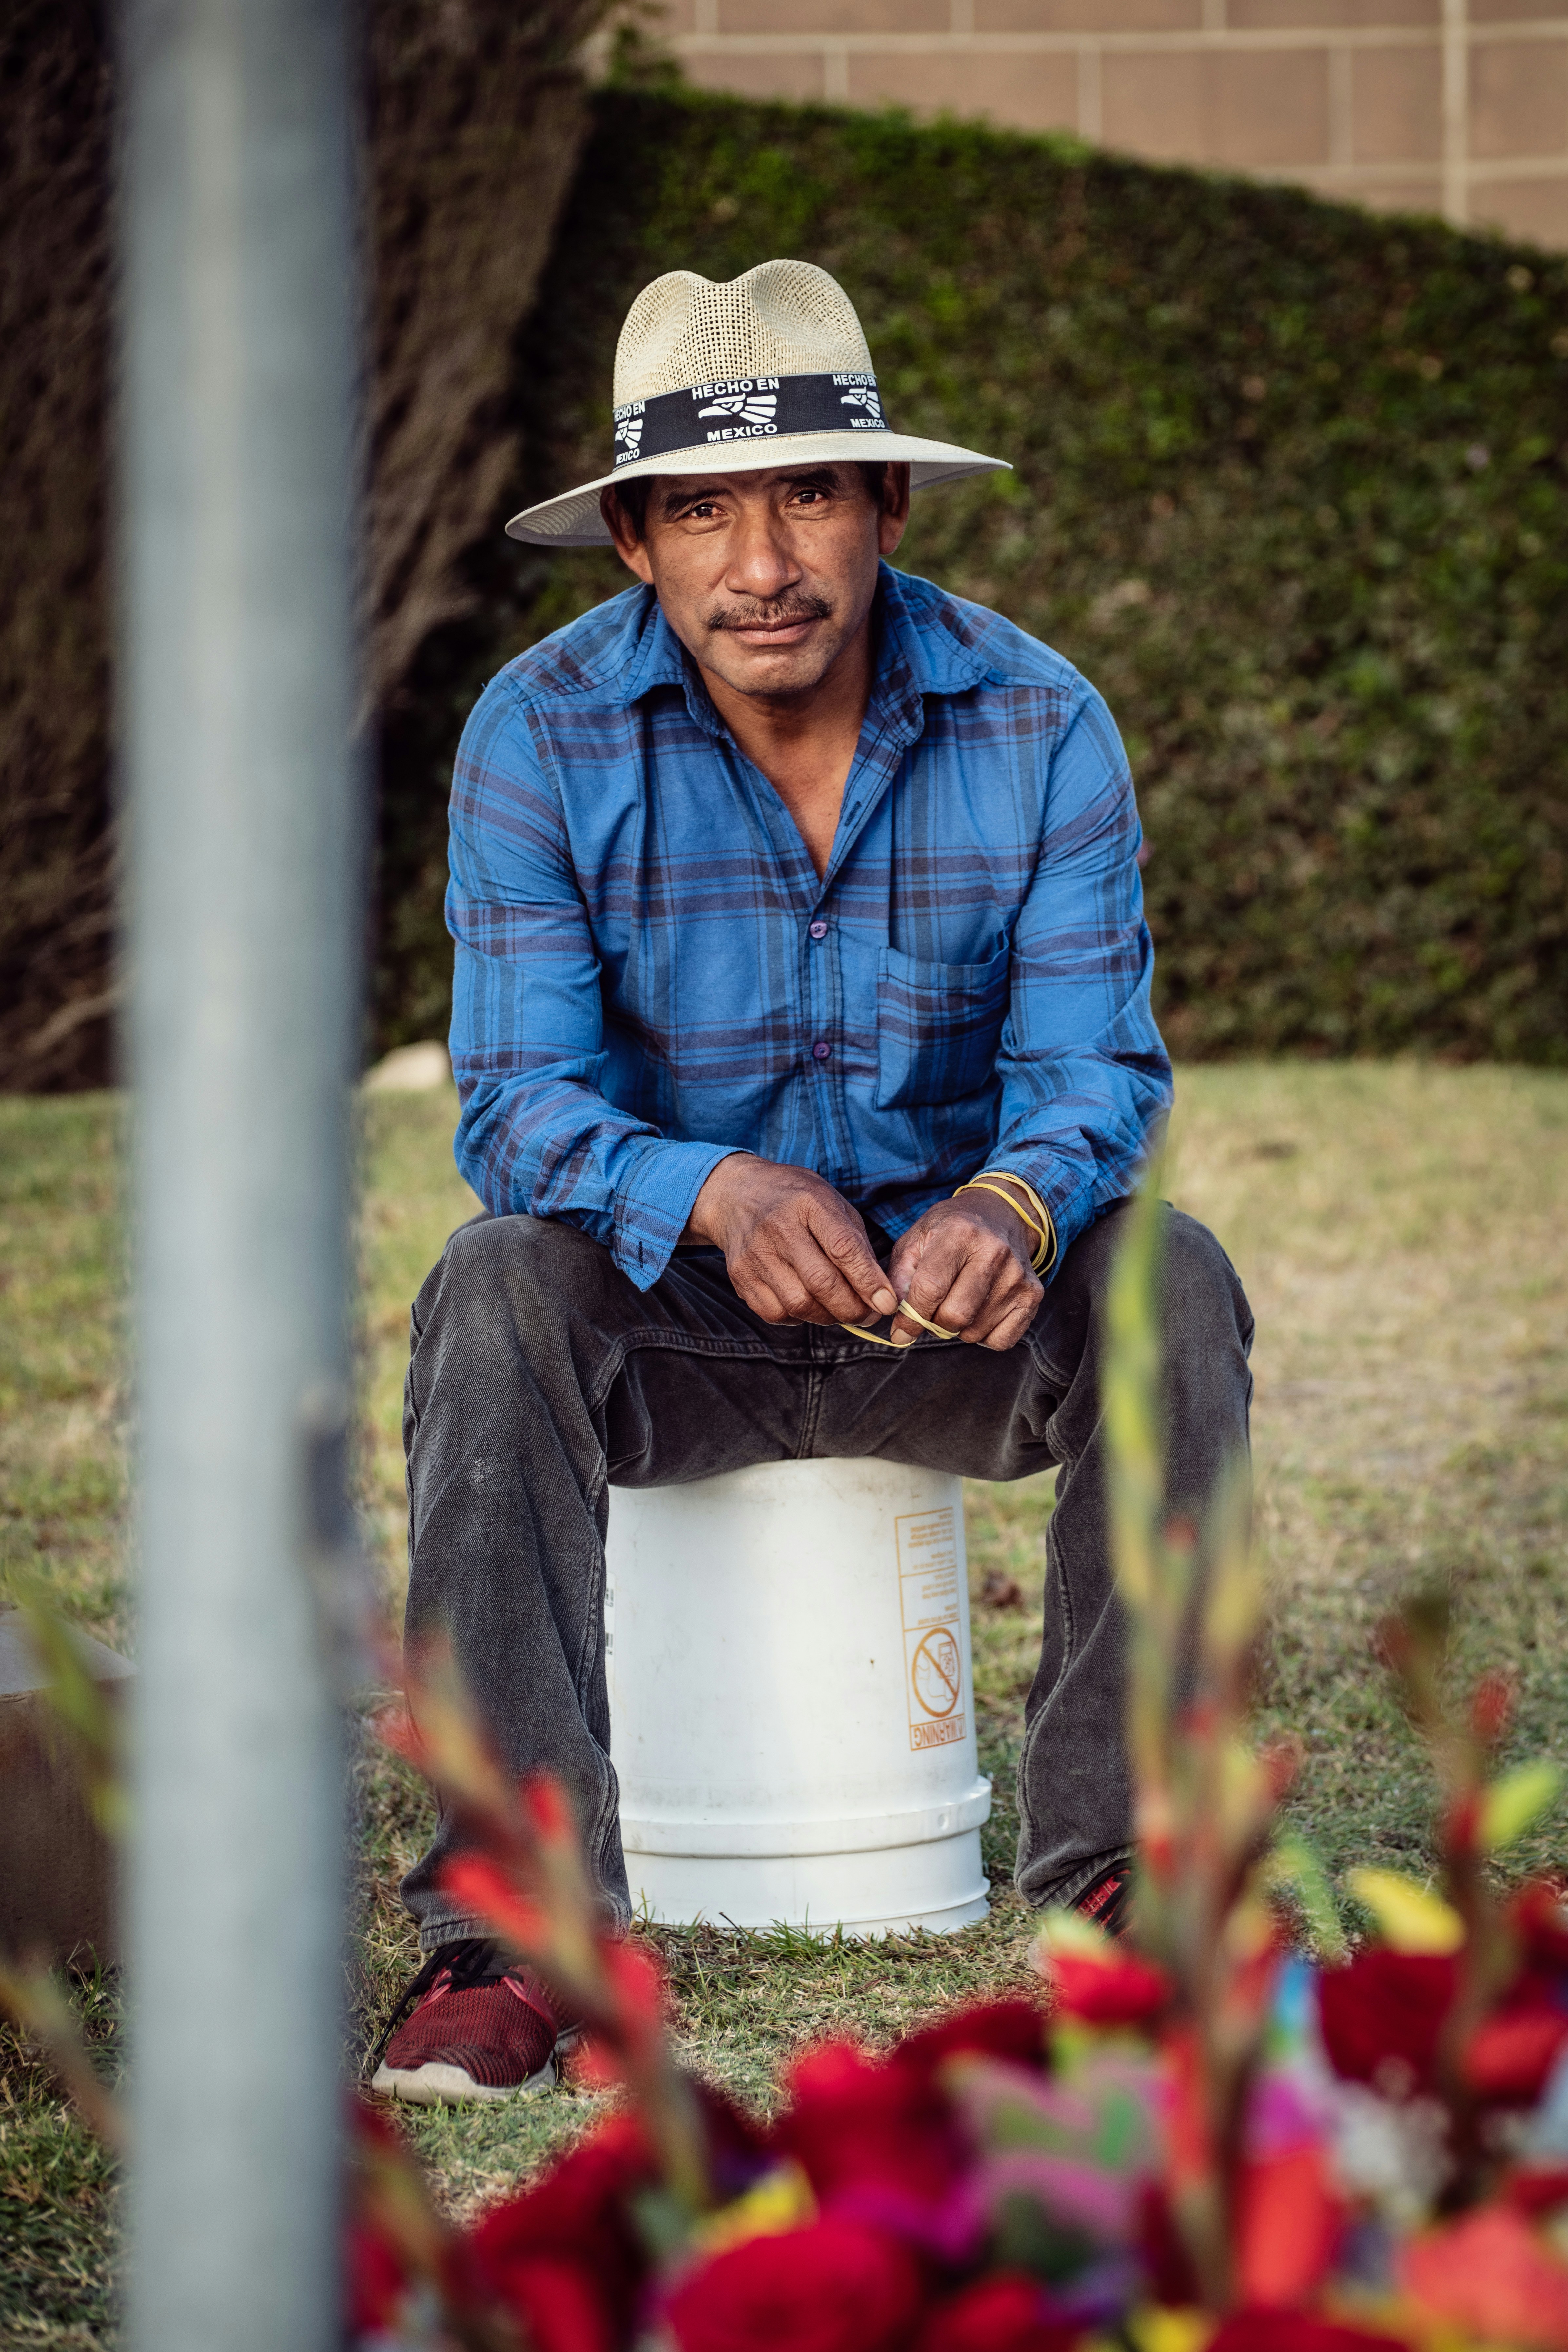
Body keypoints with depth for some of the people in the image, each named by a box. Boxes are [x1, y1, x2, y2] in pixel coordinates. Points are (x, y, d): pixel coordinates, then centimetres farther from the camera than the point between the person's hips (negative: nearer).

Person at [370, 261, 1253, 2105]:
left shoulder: (1038, 728, -9)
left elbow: (1093, 1067, -12)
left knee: (1165, 1277, -28)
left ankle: (1123, 1865, -19)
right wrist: (714, 1195, -40)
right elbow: (519, 1103, -18)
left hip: (947, 1302, 1)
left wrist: (1021, 1198, -37)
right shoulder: (542, 738, -13)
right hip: (671, 1323, -1)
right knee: (497, 1294, -32)